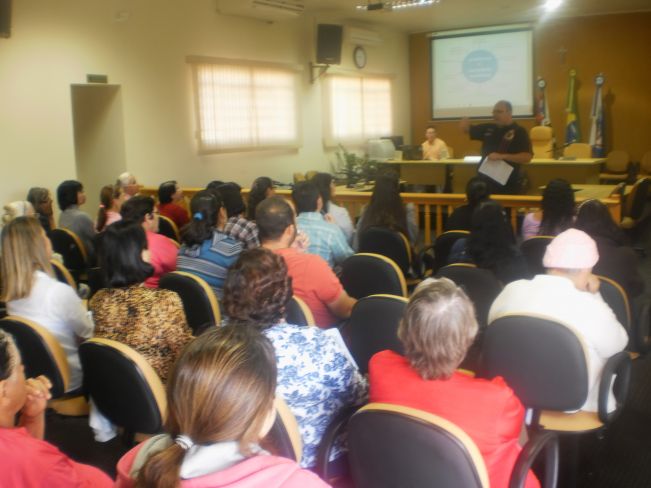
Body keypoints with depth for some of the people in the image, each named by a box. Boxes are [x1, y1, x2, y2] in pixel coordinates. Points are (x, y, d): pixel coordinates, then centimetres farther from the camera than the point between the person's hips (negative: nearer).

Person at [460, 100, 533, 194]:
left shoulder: (519, 131, -6)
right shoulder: (488, 128, 9)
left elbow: (527, 157, -15)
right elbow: (466, 129, 19)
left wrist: (502, 156, -22)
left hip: (509, 185, -5)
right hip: (485, 182, 5)